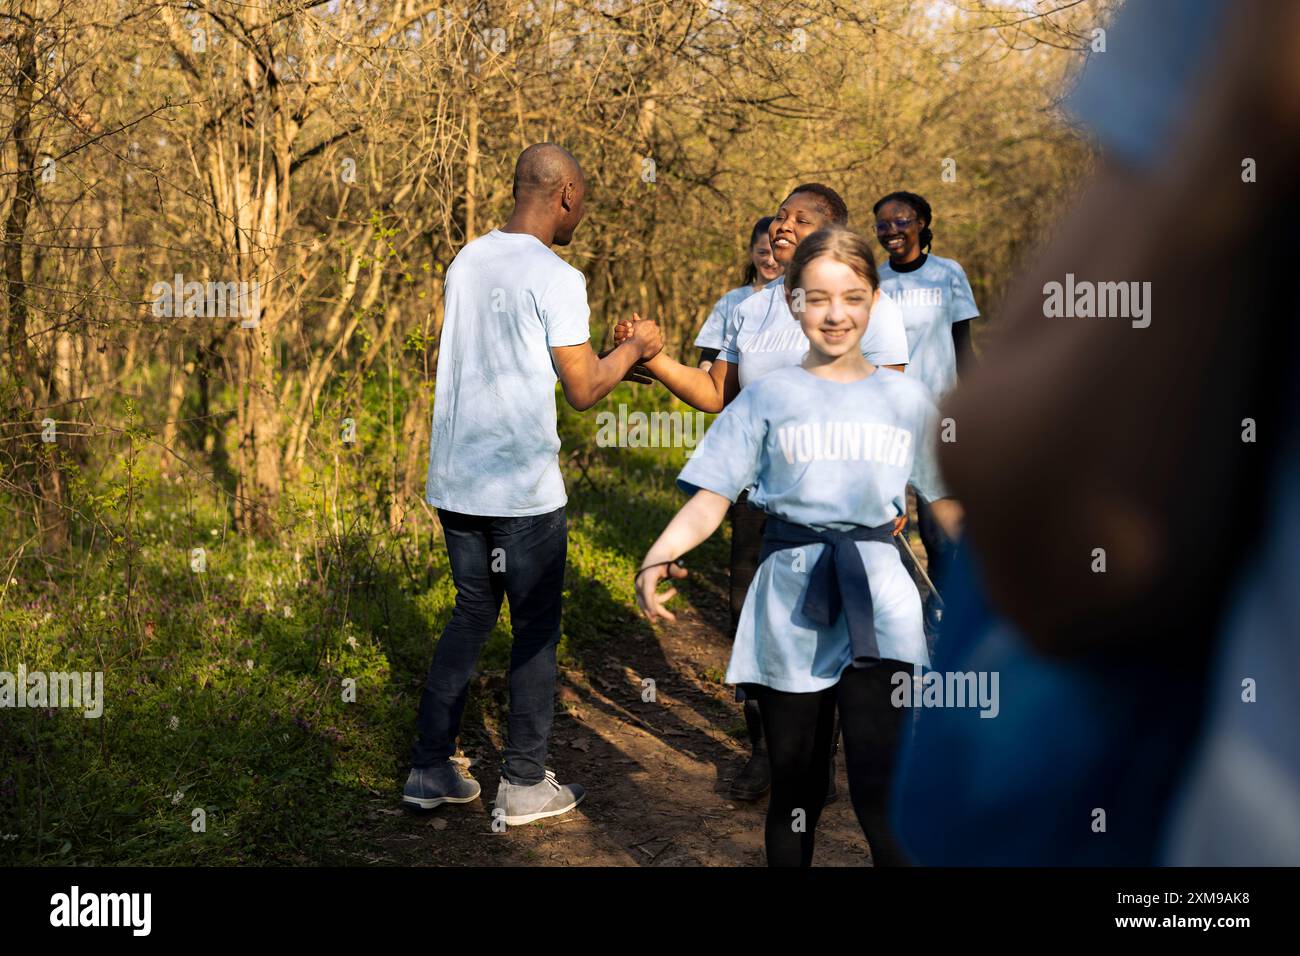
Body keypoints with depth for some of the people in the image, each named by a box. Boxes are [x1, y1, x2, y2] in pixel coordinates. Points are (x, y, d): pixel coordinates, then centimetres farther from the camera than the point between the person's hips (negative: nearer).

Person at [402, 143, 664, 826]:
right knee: (535, 630, 7)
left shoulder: (466, 262, 9)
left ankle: (430, 769, 20)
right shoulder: (555, 279, -14)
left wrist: (610, 354, 25)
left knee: (471, 616, 17)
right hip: (523, 489, -7)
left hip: (455, 481, 7)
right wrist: (634, 347, 7)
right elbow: (583, 391, -12)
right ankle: (524, 783, 15)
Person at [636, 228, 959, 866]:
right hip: (789, 606, 0)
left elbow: (945, 503, 14)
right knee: (795, 791, 11)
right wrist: (658, 556, -20)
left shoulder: (905, 399, 9)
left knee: (881, 792, -11)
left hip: (877, 602, 0)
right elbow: (710, 498, -3)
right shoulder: (769, 396, 4)